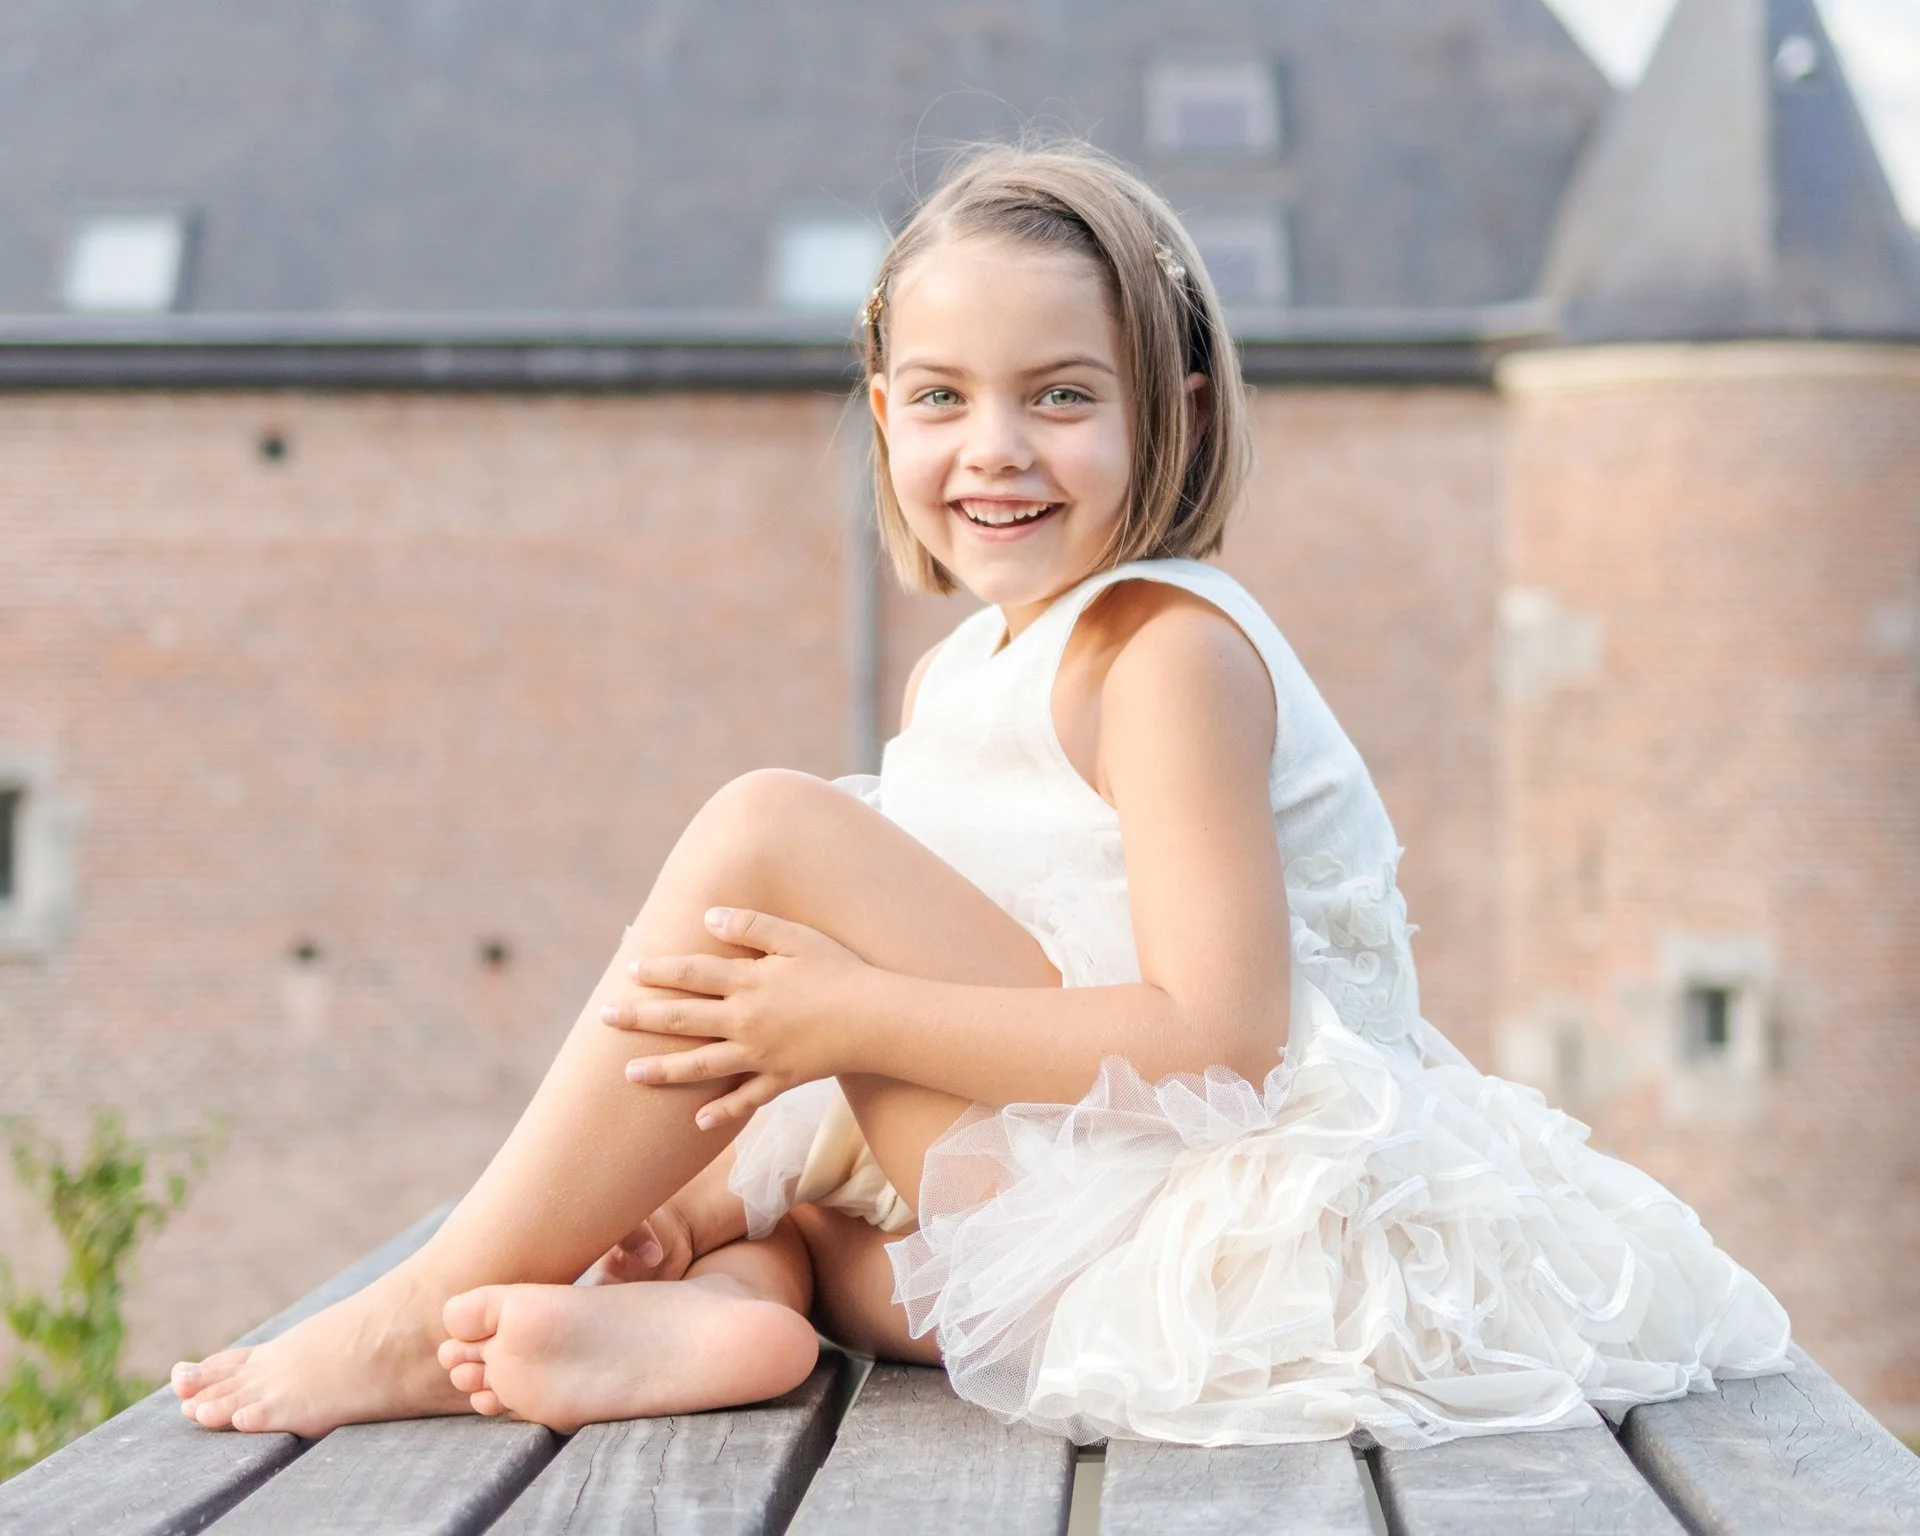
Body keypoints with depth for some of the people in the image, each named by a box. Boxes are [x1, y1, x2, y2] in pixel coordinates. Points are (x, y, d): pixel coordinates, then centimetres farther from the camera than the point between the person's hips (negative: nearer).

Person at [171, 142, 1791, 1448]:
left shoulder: (1167, 651, -13)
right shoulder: (957, 678, 14)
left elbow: (1218, 1033, -23)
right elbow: (940, 985, 13)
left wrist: (848, 1015, -24)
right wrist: (713, 1189, -3)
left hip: (1194, 1213, -10)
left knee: (767, 831, -19)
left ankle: (430, 1315, -14)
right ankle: (715, 1307, -16)